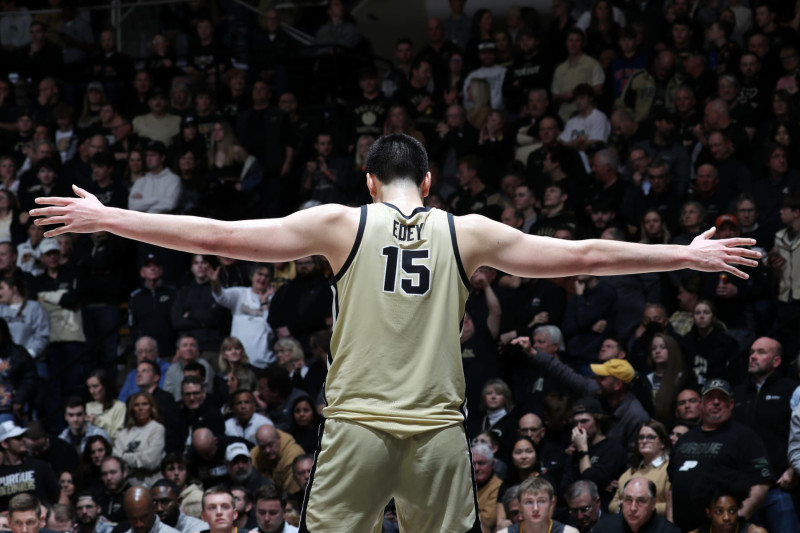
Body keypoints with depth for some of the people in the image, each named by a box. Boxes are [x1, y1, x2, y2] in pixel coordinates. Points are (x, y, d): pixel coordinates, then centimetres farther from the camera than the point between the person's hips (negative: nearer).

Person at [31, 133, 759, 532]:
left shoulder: (342, 224, 4)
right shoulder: (466, 234, 7)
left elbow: (217, 237, 2)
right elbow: (581, 256, 11)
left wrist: (107, 219, 9)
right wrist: (687, 256, 20)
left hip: (356, 427, -1)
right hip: (438, 429, 1)